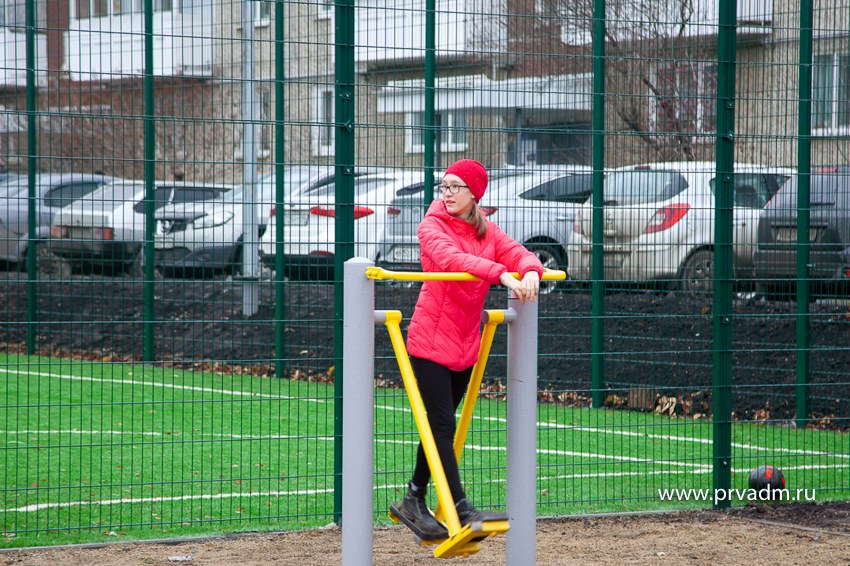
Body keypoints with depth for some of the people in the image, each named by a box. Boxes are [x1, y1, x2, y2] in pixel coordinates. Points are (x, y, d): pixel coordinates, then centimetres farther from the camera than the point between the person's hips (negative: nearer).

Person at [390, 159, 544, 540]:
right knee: (442, 426, -9)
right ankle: (462, 510, -12)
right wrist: (502, 275, -39)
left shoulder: (486, 230, 9)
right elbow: (451, 258, -27)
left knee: (440, 425, 13)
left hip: (465, 344, 6)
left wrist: (530, 272, -29)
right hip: (430, 340, -6)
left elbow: (519, 254, -4)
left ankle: (414, 503, 25)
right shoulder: (432, 226, -8)